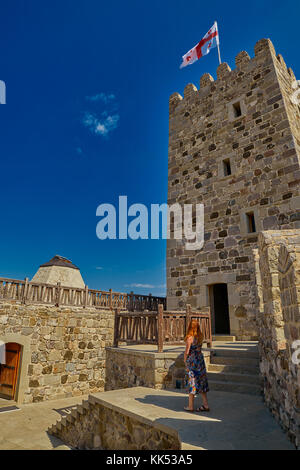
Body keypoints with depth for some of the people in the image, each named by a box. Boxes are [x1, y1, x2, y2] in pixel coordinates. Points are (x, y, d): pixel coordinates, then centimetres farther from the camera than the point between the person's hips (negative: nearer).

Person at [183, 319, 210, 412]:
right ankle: (205, 405, 17)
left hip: (192, 360, -6)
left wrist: (185, 361, 3)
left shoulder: (189, 338, -17)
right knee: (202, 382, 13)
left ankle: (191, 406, 13)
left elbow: (187, 351, -10)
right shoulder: (200, 337, 1)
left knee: (192, 382, 4)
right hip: (200, 358, 6)